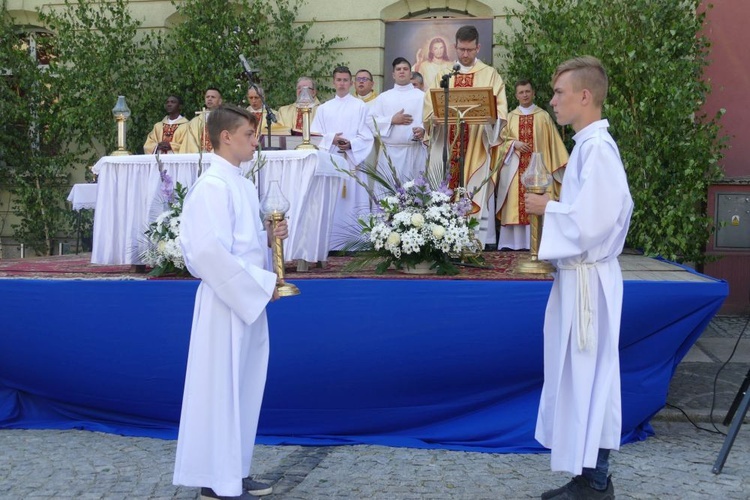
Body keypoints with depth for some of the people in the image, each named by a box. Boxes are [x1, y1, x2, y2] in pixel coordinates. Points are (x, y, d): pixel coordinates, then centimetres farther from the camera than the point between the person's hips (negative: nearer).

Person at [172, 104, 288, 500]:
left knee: (244, 388, 14)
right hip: (227, 302, -9)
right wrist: (259, 285, -18)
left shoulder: (242, 184, 13)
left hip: (248, 301, 9)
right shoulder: (212, 185, -15)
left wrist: (270, 236, 2)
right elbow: (209, 249, -23)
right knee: (221, 388, -1)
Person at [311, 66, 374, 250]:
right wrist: (331, 139, -11)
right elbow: (316, 134, 7)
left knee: (351, 199, -5)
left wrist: (351, 144, -16)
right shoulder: (324, 108, 14)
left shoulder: (360, 106, 5)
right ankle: (330, 242, 2)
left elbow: (366, 136, 0)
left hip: (352, 159, -2)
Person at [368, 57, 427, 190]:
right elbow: (370, 121, 4)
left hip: (415, 152, -1)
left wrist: (424, 130, -18)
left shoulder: (421, 96, 10)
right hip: (389, 152, 1)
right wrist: (392, 120, -7)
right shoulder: (383, 97, 12)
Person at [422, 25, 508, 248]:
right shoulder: (442, 76, 15)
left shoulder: (490, 75, 8)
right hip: (447, 148, 2)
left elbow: (500, 110, 0)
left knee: (475, 199, -6)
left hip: (477, 148, -2)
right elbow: (428, 108, 8)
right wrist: (435, 117, -14)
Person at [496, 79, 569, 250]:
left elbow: (553, 142, 6)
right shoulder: (510, 117, 12)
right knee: (516, 202, -4)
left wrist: (559, 165, 1)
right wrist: (514, 143, -10)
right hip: (515, 168, 2)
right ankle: (517, 241, -2)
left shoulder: (543, 116, 7)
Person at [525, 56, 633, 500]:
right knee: (583, 377, 14)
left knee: (588, 377, -1)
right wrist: (557, 207, 11)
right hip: (580, 274, 10)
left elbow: (590, 221, -23)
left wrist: (548, 207, -8)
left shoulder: (596, 148, -18)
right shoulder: (593, 144, 12)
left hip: (587, 278, -10)